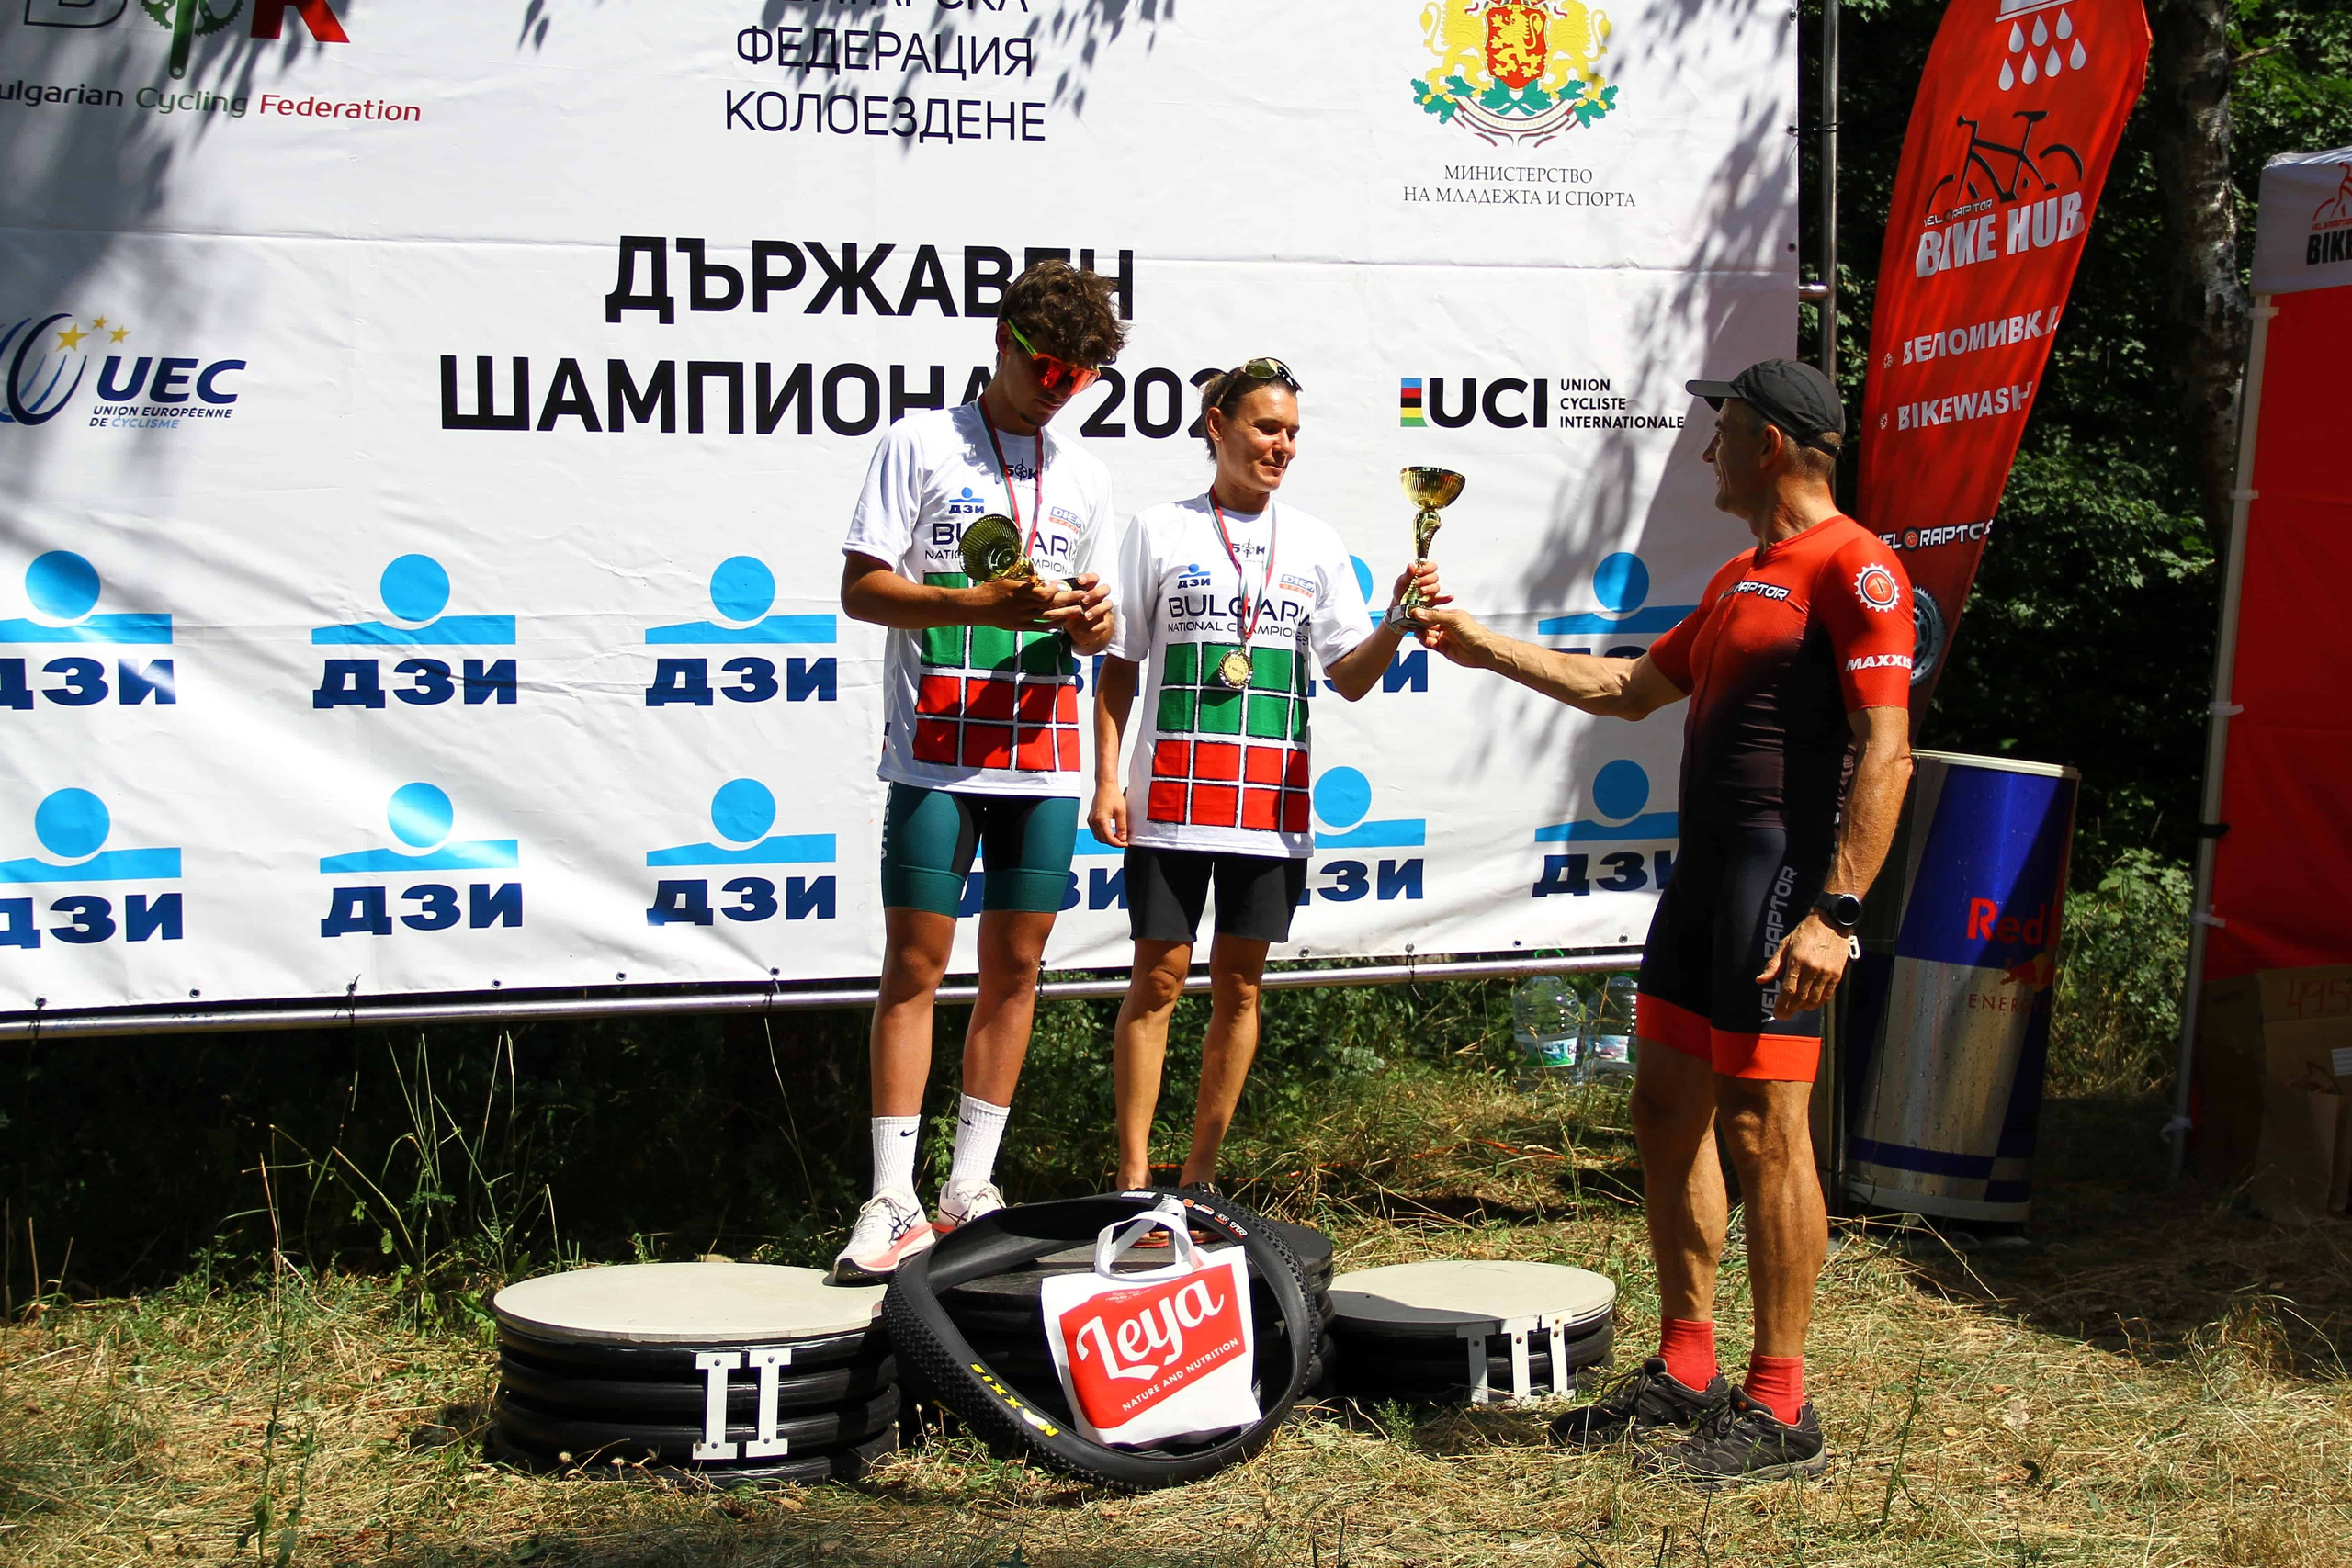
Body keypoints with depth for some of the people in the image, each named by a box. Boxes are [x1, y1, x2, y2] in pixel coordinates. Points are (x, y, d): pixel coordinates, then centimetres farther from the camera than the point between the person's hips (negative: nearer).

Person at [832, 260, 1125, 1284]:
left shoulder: (1085, 478, 16)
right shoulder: (923, 443, 1)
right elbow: (861, 589, -6)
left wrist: (1089, 622, -6)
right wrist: (985, 603, -19)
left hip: (1042, 757, 5)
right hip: (935, 753, -5)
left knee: (1015, 968, 6)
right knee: (914, 967, -5)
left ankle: (971, 1188, 15)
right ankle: (894, 1202, -2)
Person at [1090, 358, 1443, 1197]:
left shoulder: (1316, 545, 9)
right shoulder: (1159, 531, 3)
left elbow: (1350, 677, 4)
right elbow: (1119, 667, 4)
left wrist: (1397, 621, -15)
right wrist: (1107, 779, -4)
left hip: (1271, 804, 3)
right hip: (1171, 800, -2)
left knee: (1238, 985, 6)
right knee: (1158, 978, -1)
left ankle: (1201, 1174, 16)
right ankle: (1133, 1175, 5)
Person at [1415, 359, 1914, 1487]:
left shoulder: (1853, 569, -11)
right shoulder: (1741, 577, 20)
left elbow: (1884, 753, -18)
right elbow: (1635, 688, 30)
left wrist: (1836, 911, -24)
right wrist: (1489, 651, 30)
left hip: (1786, 874, -10)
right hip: (1707, 865, 10)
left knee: (1762, 1128, -8)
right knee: (1667, 1108, 12)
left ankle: (1778, 1411, 0)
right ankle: (1685, 1373, 22)